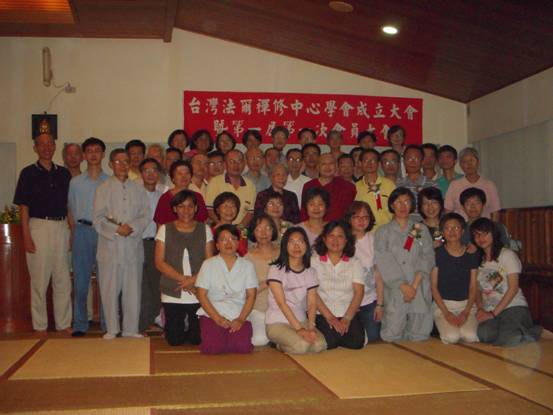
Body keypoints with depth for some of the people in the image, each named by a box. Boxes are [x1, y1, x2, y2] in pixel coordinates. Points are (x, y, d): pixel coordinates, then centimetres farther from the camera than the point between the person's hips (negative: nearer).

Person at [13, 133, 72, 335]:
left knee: (63, 280, 6)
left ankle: (64, 323, 16)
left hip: (61, 228, 4)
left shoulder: (64, 173, 12)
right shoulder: (29, 173, 1)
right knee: (39, 279, 1)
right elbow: (23, 207, -2)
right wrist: (26, 236, -10)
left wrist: (71, 231, 7)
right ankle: (40, 326, 10)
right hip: (39, 226, -4)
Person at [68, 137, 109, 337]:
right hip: (82, 232, 1)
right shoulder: (75, 182, 11)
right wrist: (74, 234, 4)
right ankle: (80, 324, 9)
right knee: (80, 279, 2)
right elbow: (71, 211, 12)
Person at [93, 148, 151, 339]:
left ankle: (131, 329, 14)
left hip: (133, 246, 2)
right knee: (110, 290, 2)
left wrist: (132, 227, -12)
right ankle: (112, 329, 13)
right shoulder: (103, 189, 5)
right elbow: (98, 218, -2)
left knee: (133, 289, 4)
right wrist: (116, 230, -15)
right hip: (110, 247, -2)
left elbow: (146, 215, 4)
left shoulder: (138, 189, 11)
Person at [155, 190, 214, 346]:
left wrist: (193, 279, -15)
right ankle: (180, 326, 35)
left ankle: (191, 329, 35)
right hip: (172, 295, 0)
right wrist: (183, 279, -13)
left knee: (197, 339, 2)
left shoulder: (204, 229, 6)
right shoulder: (165, 229, 3)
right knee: (174, 340, 3)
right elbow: (159, 262, -3)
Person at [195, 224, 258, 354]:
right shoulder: (208, 264, 8)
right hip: (212, 315, -1)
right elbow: (201, 294, 1)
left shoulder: (247, 265, 12)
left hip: (239, 316, 1)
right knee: (213, 347, -27)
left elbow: (251, 295, 6)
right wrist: (217, 318, -11)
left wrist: (241, 319, -10)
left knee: (243, 347, -26)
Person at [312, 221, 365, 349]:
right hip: (323, 313, -2)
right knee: (329, 342, -27)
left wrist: (347, 318, -13)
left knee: (356, 342, -22)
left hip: (349, 313, 2)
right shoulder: (314, 261, 3)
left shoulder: (354, 263, 10)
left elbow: (359, 292, 1)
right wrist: (329, 317, -13)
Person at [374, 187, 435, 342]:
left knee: (419, 336, -3)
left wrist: (414, 285, -10)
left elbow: (427, 258, 2)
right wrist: (404, 286, -12)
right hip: (394, 289, -2)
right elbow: (384, 263, -3)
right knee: (392, 336, -8)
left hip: (419, 289, 2)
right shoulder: (383, 232, 6)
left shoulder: (421, 230, 12)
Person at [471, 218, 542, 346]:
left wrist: (493, 313, -10)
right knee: (484, 334, -34)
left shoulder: (507, 254, 3)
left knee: (508, 340, -35)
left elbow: (513, 288, -4)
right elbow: (478, 290, 13)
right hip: (489, 311, 3)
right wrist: (480, 309, -8)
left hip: (514, 307, -3)